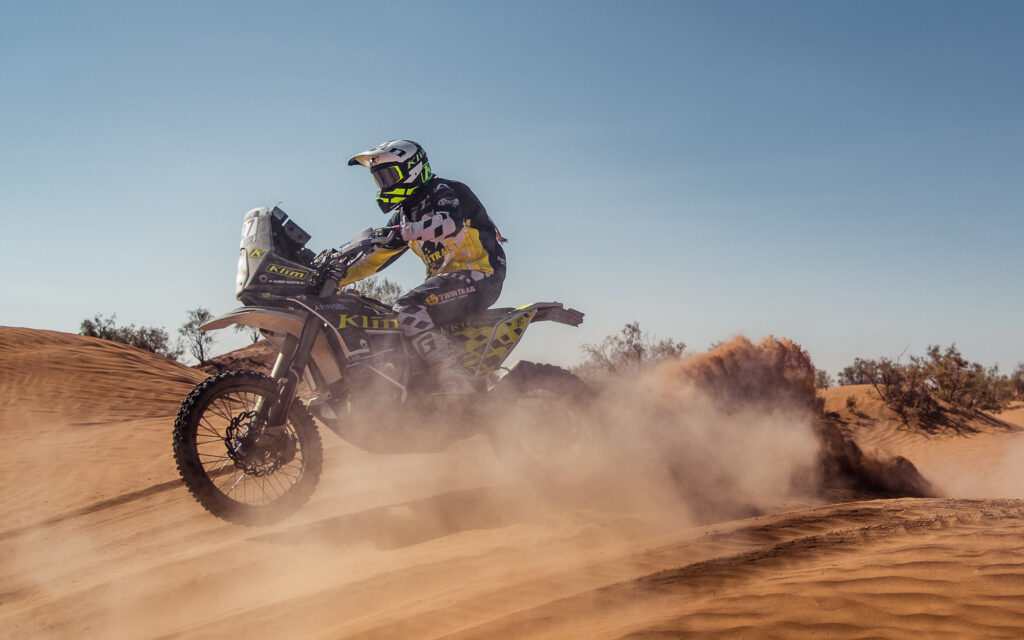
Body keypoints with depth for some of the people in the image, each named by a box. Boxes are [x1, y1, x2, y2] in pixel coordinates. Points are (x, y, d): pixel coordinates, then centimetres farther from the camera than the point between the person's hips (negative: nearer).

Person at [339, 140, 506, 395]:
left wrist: (402, 233, -38)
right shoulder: (404, 215, 20)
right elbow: (377, 256, 22)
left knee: (408, 308, -29)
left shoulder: (441, 191, -6)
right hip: (446, 279, 10)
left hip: (478, 274, -10)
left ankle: (453, 381, -36)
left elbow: (450, 222, -29)